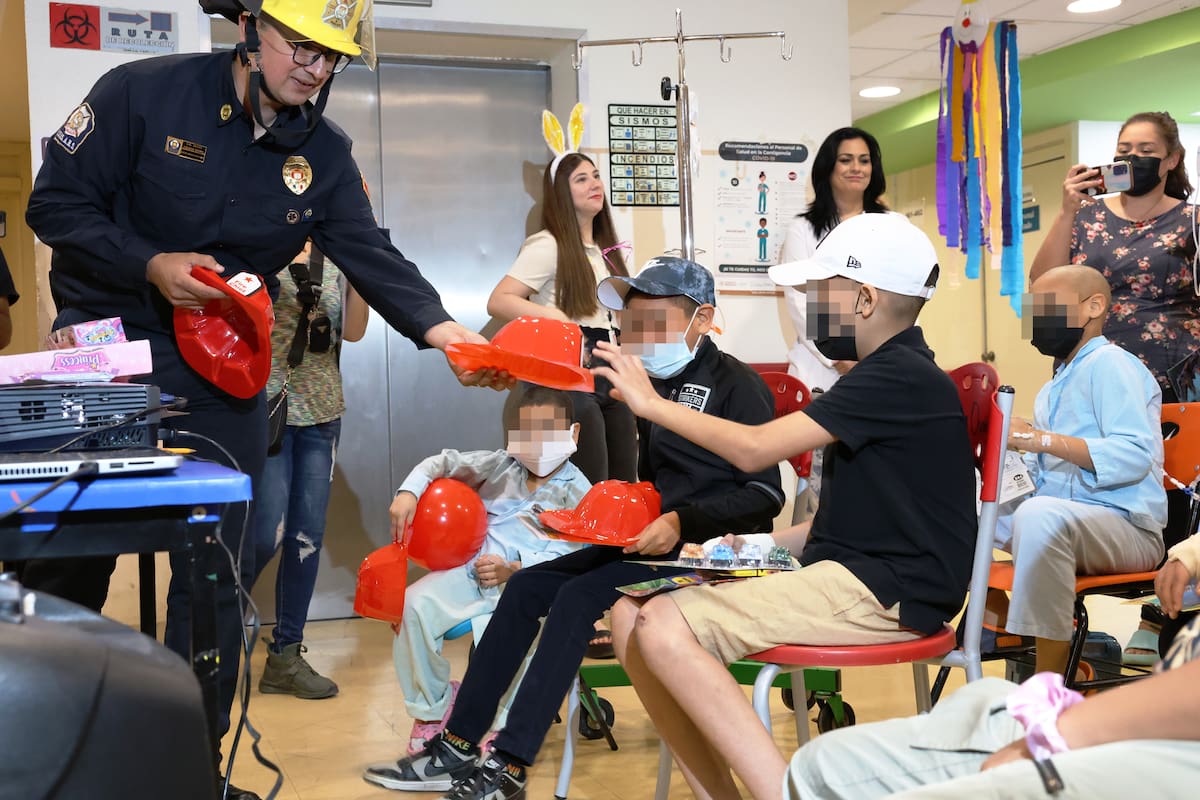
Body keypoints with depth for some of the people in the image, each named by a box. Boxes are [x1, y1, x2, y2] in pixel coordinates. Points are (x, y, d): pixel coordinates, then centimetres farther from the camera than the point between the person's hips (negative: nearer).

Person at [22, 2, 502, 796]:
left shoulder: (324, 152, 0)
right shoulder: (144, 91, -11)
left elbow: (372, 255, -9)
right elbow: (56, 203, -9)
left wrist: (441, 328, -26)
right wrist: (151, 265, -23)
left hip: (221, 375, 3)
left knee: (217, 570, 3)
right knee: (68, 555, 6)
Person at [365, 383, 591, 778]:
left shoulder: (577, 492, 2)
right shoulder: (502, 466, 15)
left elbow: (564, 558, -8)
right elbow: (446, 462, 13)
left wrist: (513, 569, -23)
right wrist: (409, 492, -7)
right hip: (473, 571, 4)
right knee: (414, 605, -21)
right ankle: (431, 709, 0)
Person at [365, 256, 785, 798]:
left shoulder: (737, 385, -8)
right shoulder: (657, 384, 14)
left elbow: (765, 494, -13)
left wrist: (682, 522, -23)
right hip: (654, 544, 8)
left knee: (579, 596, -25)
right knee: (527, 587, -5)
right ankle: (457, 746, -3)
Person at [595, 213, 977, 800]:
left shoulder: (902, 376, -13)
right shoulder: (890, 375, 19)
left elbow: (754, 448, -16)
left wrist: (649, 402, -5)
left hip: (887, 592, -10)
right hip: (845, 570, 10)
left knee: (664, 626, -25)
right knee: (630, 615, -2)